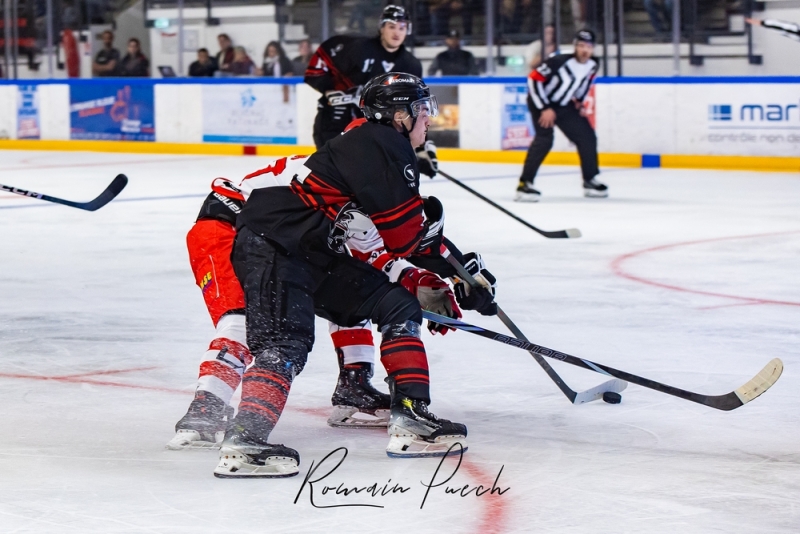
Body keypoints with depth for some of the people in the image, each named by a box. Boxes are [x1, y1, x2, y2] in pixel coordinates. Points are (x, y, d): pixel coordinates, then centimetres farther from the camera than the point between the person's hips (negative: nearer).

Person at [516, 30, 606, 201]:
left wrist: (579, 102, 9)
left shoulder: (592, 66, -8)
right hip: (541, 102, -7)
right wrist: (545, 109, -25)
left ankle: (589, 181, 21)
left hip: (564, 105, 7)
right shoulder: (559, 61, -29)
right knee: (544, 138, -26)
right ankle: (524, 184, -25)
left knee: (587, 137, 4)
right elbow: (534, 79, -25)